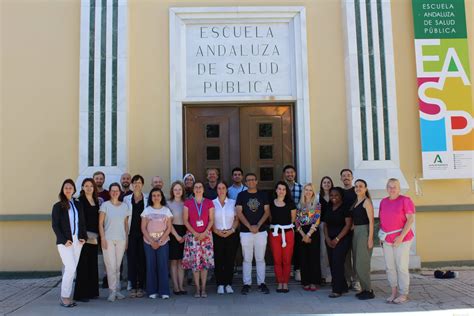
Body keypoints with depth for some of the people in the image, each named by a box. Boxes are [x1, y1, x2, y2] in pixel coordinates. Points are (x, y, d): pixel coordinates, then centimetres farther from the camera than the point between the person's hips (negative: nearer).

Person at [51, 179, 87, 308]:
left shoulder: (78, 204, 11)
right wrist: (64, 240, -13)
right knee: (70, 268, -13)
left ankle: (66, 296, 13)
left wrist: (84, 236, 1)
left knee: (71, 270, 6)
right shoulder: (58, 206, 0)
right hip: (64, 242, -4)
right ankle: (64, 297, -1)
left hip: (77, 241, 4)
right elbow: (54, 225, -4)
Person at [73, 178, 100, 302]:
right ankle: (80, 293, 3)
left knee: (93, 264, 10)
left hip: (94, 237, 6)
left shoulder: (97, 201, 14)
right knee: (83, 265, -4)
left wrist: (98, 234, 10)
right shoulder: (80, 201, -5)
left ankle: (91, 291, 19)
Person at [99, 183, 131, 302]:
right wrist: (102, 238, -9)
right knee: (111, 265, -6)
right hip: (108, 238, -3)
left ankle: (117, 290, 16)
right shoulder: (105, 205, 0)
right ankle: (112, 291, 1)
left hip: (121, 239, 3)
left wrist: (127, 239, 7)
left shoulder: (125, 206, 9)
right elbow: (100, 223, -1)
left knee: (118, 266, 7)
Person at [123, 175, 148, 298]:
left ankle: (141, 286, 9)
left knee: (142, 259, 1)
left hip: (143, 233, -1)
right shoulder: (126, 199, 10)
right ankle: (133, 286, 8)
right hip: (131, 233, 1)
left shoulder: (148, 199, 6)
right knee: (131, 259, 0)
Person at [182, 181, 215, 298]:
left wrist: (204, 233, -10)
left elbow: (211, 220, 2)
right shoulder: (188, 203, 4)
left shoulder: (209, 203, 5)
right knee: (194, 262, -3)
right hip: (192, 235, 0)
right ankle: (197, 289, 6)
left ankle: (203, 288, 9)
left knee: (205, 262, 1)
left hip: (206, 235, 1)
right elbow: (185, 220, 0)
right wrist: (195, 233, -9)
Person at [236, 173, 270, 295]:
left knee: (260, 258, 6)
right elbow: (239, 212, -2)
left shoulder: (263, 195, 8)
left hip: (261, 231, 1)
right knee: (247, 259, 3)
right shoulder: (241, 195, 5)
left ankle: (261, 283, 13)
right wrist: (249, 226, -11)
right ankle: (246, 284, 10)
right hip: (245, 232, -1)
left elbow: (267, 211, 3)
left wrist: (258, 225, -9)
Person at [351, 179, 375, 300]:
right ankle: (364, 289, 19)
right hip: (356, 233, 8)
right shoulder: (355, 203, 14)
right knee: (357, 263, 10)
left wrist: (370, 238, -18)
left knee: (362, 263, -6)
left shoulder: (367, 201, -8)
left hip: (364, 232, -8)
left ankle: (369, 291, 4)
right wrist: (353, 234, 6)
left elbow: (371, 220, -13)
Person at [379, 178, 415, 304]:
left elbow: (411, 219, -11)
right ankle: (394, 292, 18)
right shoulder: (383, 202, 10)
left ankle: (403, 294, 10)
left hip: (402, 239, -5)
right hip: (387, 240, 5)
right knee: (389, 267, 7)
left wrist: (401, 236, -16)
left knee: (401, 267, -2)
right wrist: (381, 236, 8)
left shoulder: (405, 200, -6)